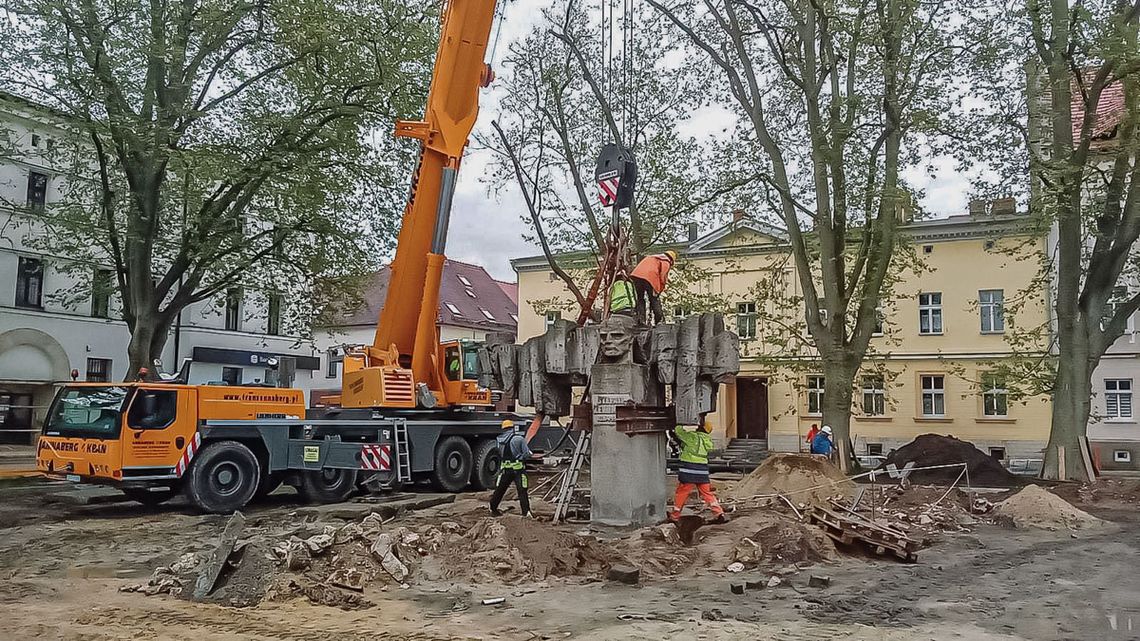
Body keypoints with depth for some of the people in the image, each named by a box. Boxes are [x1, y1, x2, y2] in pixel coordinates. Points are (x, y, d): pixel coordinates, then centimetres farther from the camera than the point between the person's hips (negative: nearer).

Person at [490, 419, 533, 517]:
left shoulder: (500, 440, 3)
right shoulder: (519, 438, -9)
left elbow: (499, 454, 9)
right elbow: (527, 454, -8)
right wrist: (531, 454, 13)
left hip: (504, 469, 4)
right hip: (518, 468, -4)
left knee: (499, 489, 16)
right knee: (522, 491, -1)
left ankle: (493, 508, 27)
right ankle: (526, 511, -6)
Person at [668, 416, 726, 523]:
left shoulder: (693, 437, -8)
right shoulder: (708, 440, 7)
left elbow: (678, 429, 1)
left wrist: (691, 428, 12)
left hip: (689, 471, -4)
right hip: (703, 471, 5)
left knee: (681, 493, 7)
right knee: (707, 493, 12)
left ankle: (674, 516, 16)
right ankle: (719, 513, 4)